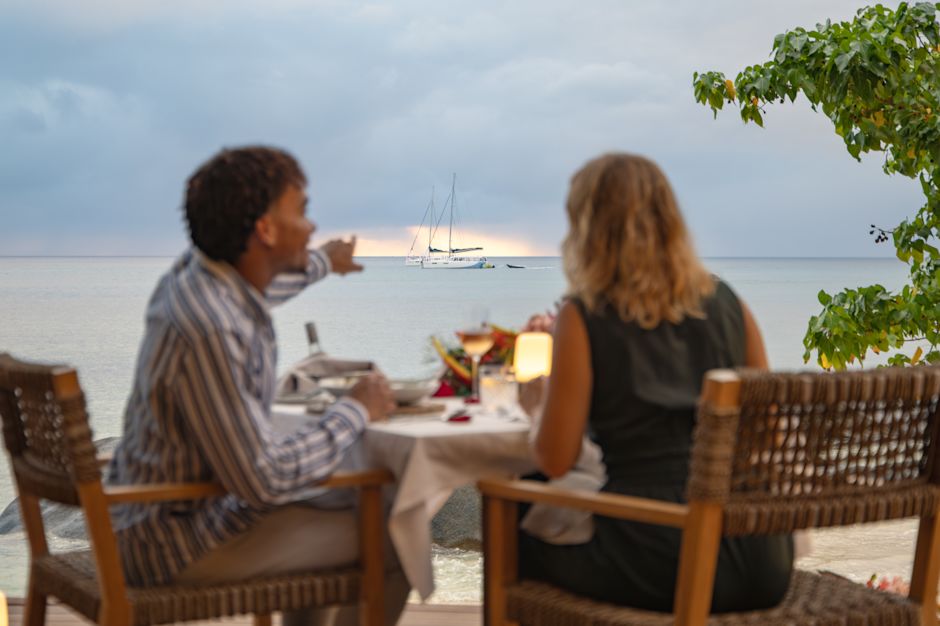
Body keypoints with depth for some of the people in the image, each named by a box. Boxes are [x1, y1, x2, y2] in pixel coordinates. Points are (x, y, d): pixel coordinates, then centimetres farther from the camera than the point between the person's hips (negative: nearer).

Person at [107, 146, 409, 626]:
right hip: (178, 545, -10)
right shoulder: (210, 332, -31)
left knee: (332, 505, 28)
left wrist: (323, 263, 42)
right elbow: (265, 479, -29)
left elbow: (257, 285, 25)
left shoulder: (199, 271, -2)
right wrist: (355, 411, -16)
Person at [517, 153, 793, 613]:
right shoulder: (727, 303, 6)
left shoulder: (584, 316, -7)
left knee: (515, 539, 22)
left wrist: (538, 403, 14)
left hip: (653, 566, -4)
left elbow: (556, 460, -6)